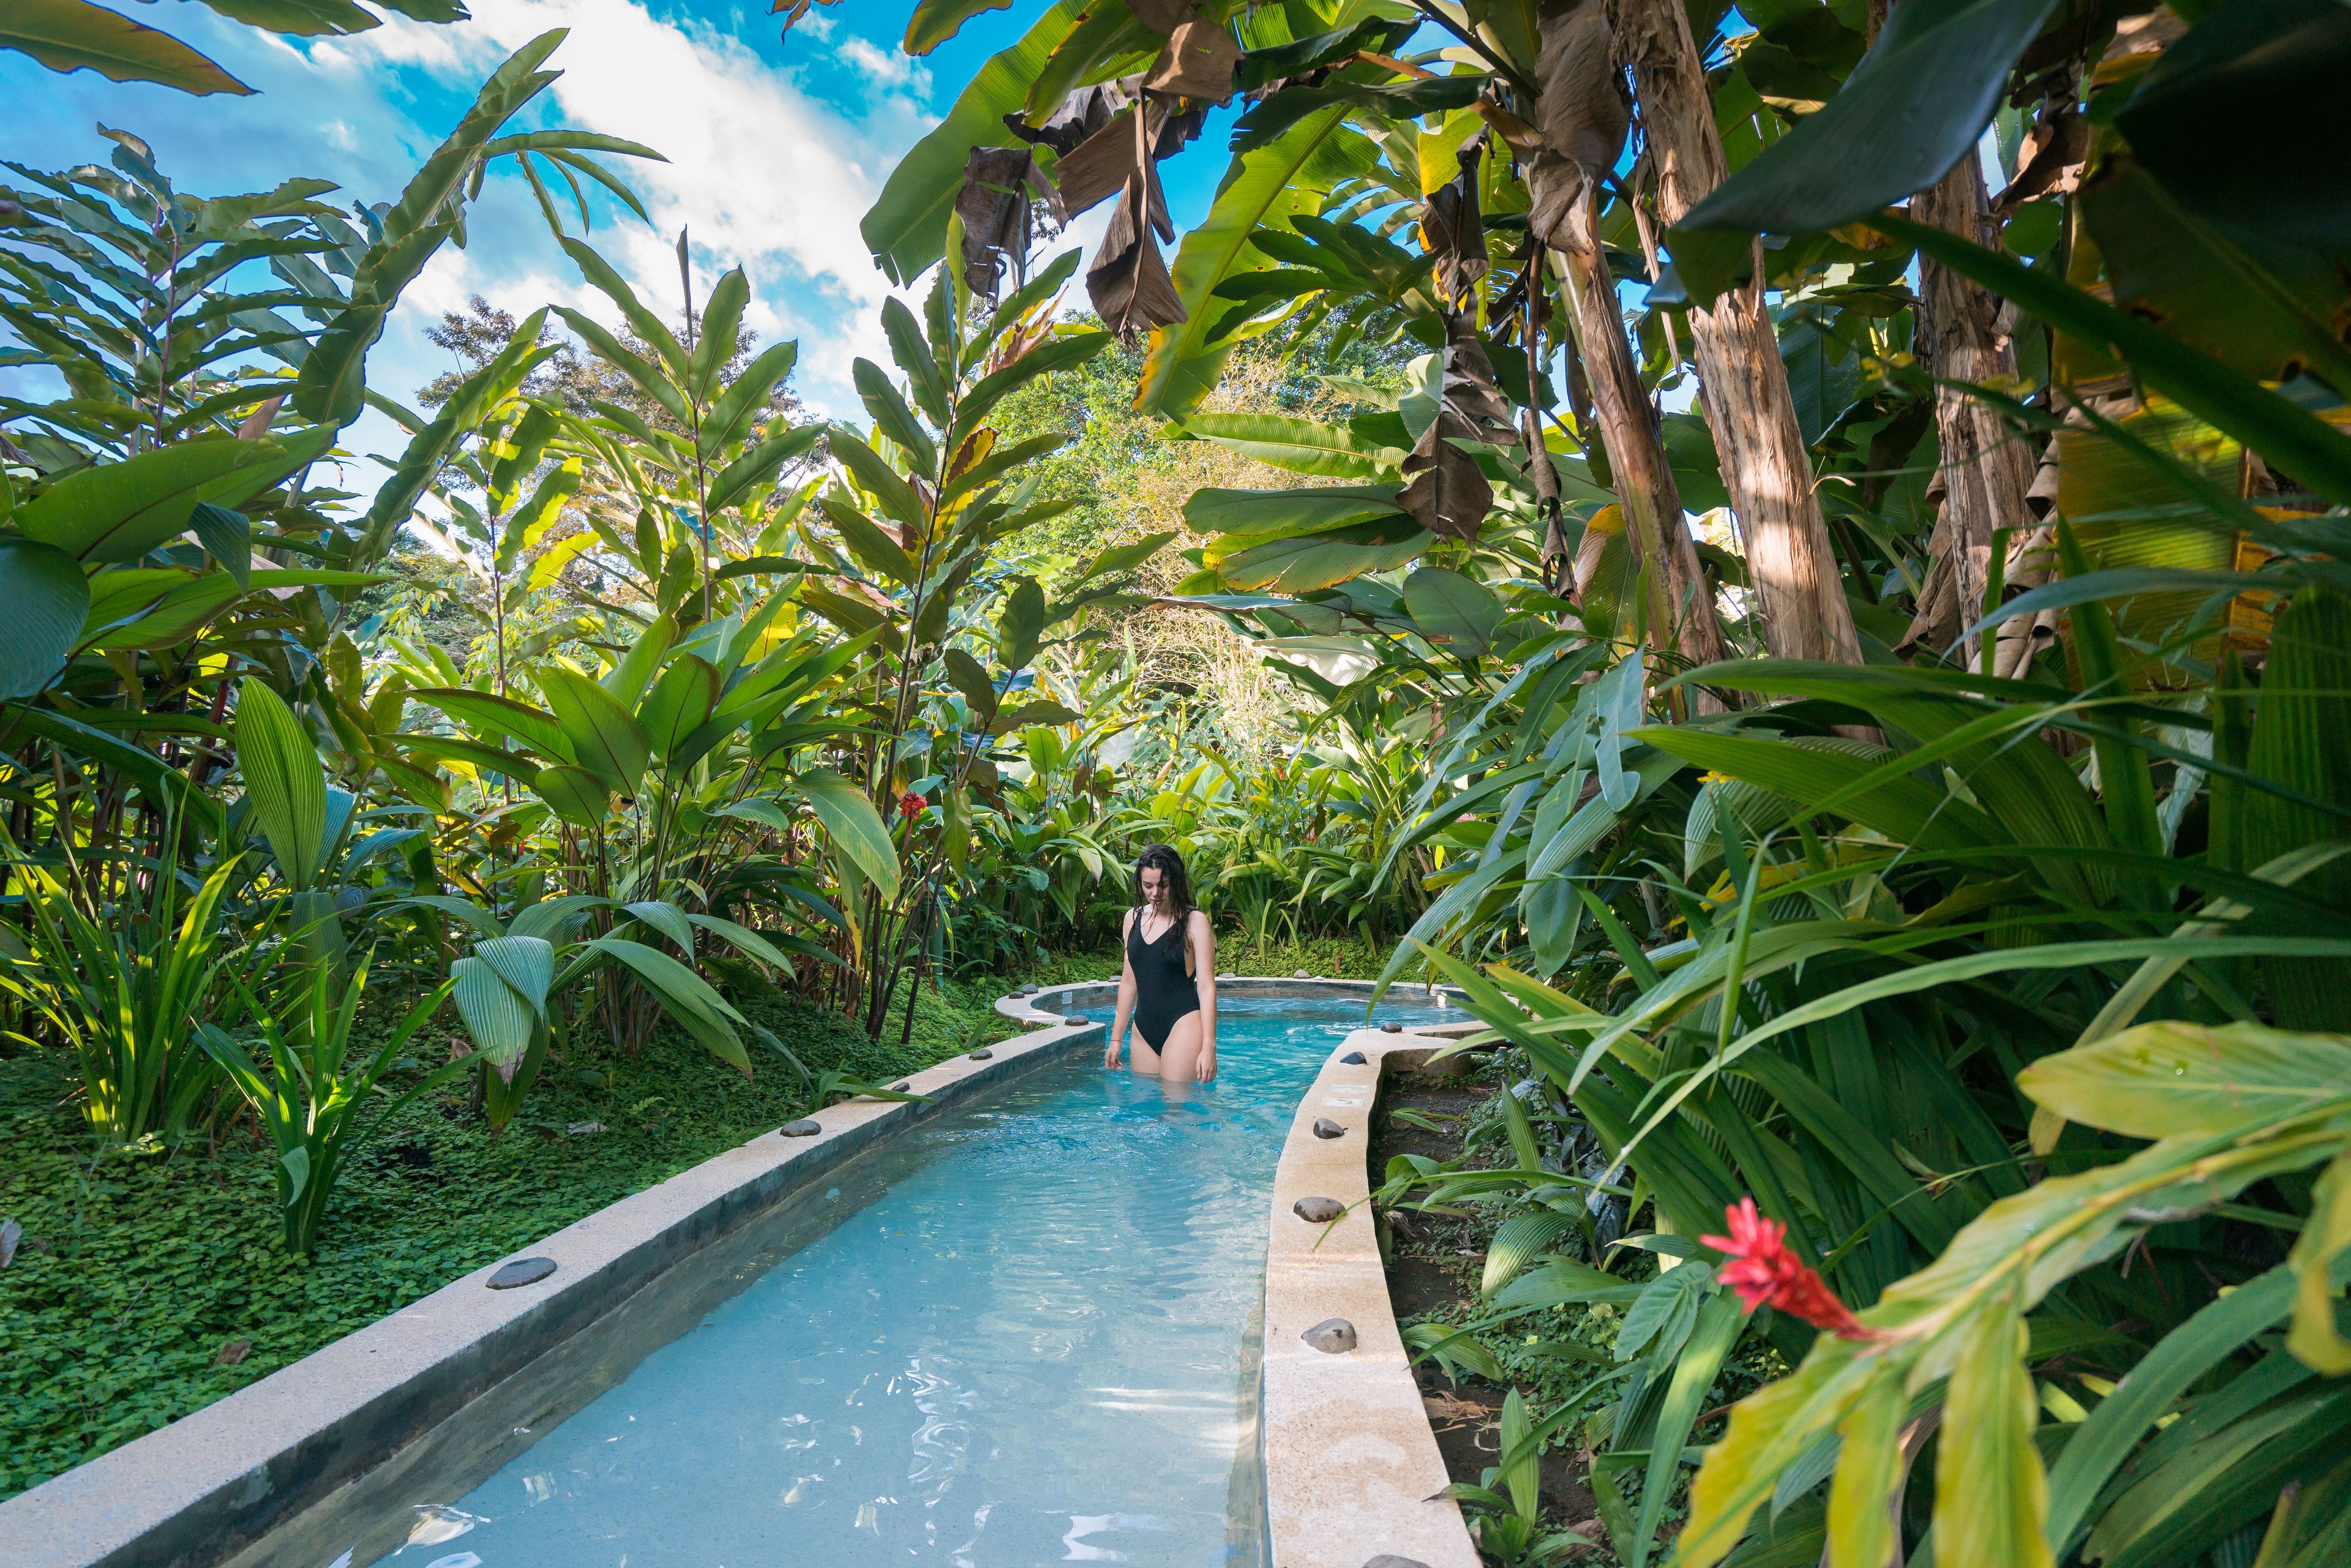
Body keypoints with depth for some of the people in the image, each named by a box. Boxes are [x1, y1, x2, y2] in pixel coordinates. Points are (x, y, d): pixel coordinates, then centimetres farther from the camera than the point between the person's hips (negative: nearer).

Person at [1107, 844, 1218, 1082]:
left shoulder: (1195, 922, -6)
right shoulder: (1133, 918, 11)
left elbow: (1206, 987, -9)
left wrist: (1209, 1047, -14)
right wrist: (1116, 1038, 16)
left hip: (1182, 1026, -6)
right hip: (1143, 1030, 6)